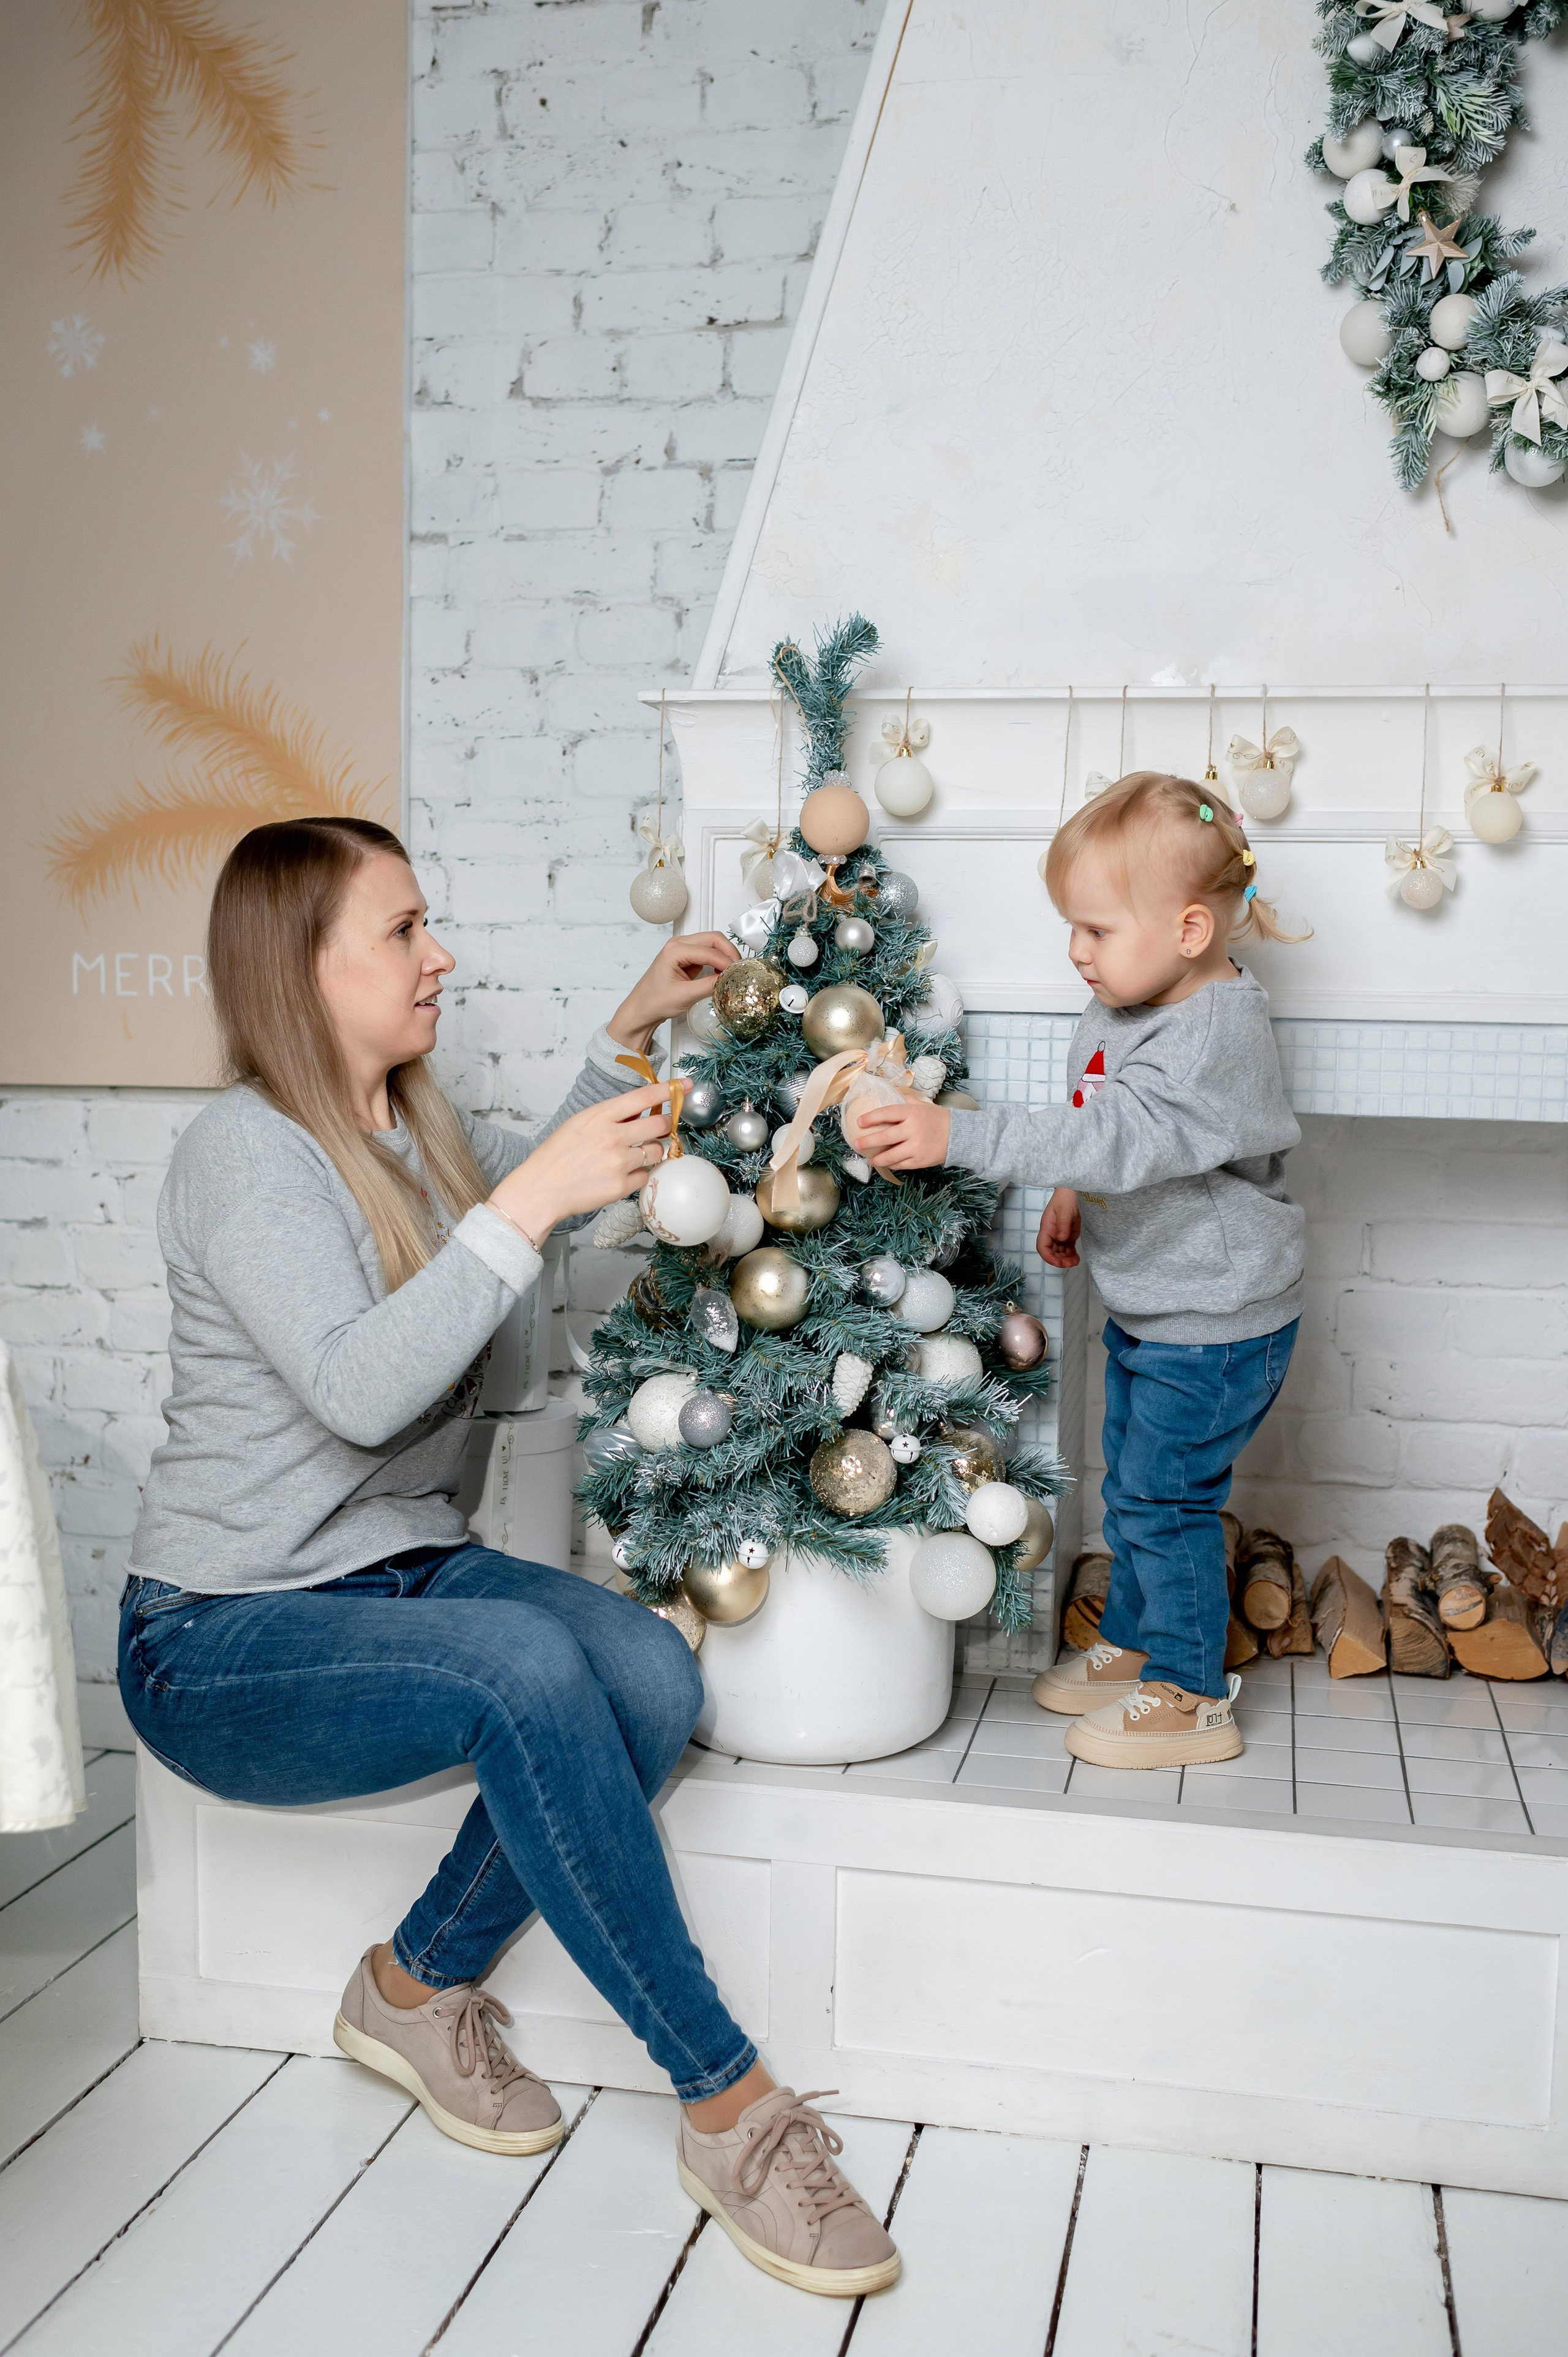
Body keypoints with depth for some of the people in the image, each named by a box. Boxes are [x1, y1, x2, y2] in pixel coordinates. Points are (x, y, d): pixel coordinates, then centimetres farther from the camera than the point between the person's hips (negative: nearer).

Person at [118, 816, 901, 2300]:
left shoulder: (409, 1130, 8)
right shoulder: (247, 1151, -17)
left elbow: (521, 1183, 30)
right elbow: (359, 1389, -30)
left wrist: (630, 1034, 18)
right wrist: (530, 1204, -33)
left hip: (402, 1572, 8)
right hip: (225, 1644, -8)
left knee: (651, 1674, -20)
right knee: (526, 1669, -34)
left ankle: (421, 1984, 1)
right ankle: (725, 2102, -22)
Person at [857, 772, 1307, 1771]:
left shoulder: (1217, 1036, -28)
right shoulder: (1137, 1009, 2)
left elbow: (1114, 1140, -39)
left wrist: (960, 1134, -43)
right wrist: (1075, 1196, 4)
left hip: (1216, 1325, -9)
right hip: (1149, 1308, 10)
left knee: (1167, 1500, 0)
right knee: (1133, 1491, 21)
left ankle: (1191, 1694, 17)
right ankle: (1133, 1644, 38)